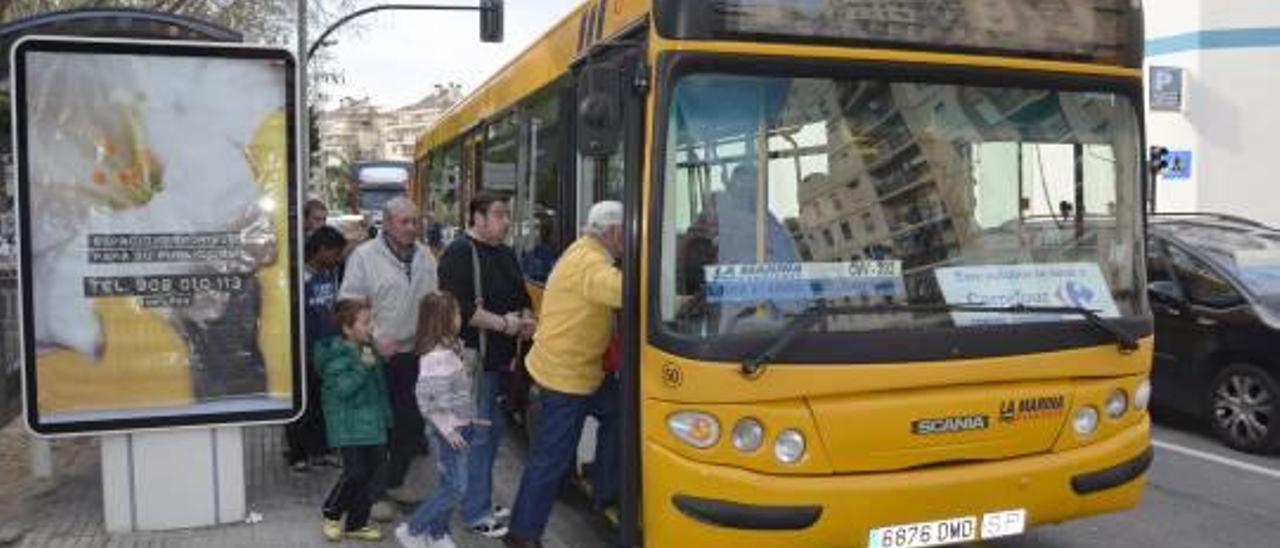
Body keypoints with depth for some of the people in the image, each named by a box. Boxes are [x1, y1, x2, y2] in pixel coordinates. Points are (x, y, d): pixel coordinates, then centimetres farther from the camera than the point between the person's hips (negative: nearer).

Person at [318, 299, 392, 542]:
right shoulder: (338, 356, -14)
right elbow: (342, 389, -23)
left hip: (373, 425, 8)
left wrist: (385, 417, 22)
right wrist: (363, 367, -28)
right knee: (355, 473, -9)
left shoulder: (369, 350, 10)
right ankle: (331, 516, 16)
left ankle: (356, 524, 22)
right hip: (349, 428, -8)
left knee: (371, 472, 9)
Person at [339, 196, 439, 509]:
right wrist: (376, 339, -19)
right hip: (379, 356, -6)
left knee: (411, 422, 13)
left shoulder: (425, 257, 8)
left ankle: (393, 482, 31)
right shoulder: (364, 256, -9)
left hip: (414, 353, 6)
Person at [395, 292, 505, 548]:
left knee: (449, 485, 16)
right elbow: (426, 398, -24)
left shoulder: (451, 350, 8)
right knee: (456, 487, -6)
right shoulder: (434, 357, -21)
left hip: (460, 429, 9)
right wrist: (446, 429, -22)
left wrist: (471, 419, 16)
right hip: (446, 432, -9)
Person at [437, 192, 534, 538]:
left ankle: (483, 499, 30)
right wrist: (503, 323, -18)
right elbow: (458, 307, -22)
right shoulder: (459, 253, -12)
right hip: (473, 360, -9)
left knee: (493, 431, 16)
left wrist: (525, 319, 3)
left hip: (502, 359, 9)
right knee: (477, 436, -3)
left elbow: (522, 296, 24)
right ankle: (475, 513, 8)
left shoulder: (506, 255, 14)